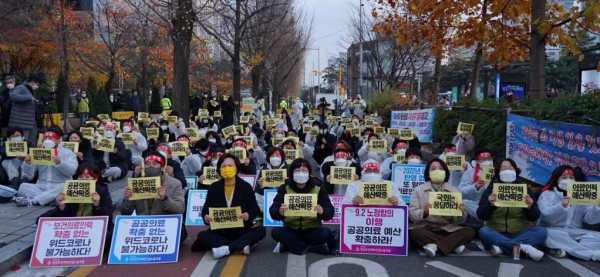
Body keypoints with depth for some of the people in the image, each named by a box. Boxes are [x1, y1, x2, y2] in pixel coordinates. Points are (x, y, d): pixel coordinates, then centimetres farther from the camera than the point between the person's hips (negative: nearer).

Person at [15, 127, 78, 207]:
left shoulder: (67, 152, 6)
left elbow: (72, 170, -11)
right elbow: (29, 175, 10)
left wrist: (60, 163, -27)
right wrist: (28, 164, -9)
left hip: (59, 187, -3)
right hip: (41, 187, 3)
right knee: (24, 186, -21)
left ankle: (32, 201, -33)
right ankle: (52, 199, -31)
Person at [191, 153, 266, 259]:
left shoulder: (245, 187, 0)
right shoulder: (213, 188, 5)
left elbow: (255, 209, -5)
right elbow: (206, 209, 1)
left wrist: (248, 215, -30)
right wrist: (205, 217, -25)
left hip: (242, 230, -1)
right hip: (220, 231, 1)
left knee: (261, 230, -27)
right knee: (202, 235, -25)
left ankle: (226, 249, -36)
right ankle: (240, 246, -31)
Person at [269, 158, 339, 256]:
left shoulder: (318, 188, -2)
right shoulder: (285, 188, -2)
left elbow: (330, 212, -9)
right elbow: (273, 212, -11)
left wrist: (322, 211, -33)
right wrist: (279, 212, -35)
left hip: (312, 230, -2)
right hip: (291, 230, 2)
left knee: (326, 232, -28)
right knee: (275, 232, -27)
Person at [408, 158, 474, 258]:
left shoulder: (454, 191, 10)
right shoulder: (419, 190, 5)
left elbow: (460, 221, 7)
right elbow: (412, 214, -4)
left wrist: (461, 213, -16)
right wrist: (424, 213, -25)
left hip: (448, 230, 2)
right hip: (426, 229, -2)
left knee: (469, 231, -22)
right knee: (414, 233, -33)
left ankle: (435, 245, -29)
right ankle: (453, 244, -25)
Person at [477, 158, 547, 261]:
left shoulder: (524, 189, 5)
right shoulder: (491, 189, 0)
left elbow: (534, 218, 0)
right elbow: (481, 216, -9)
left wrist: (530, 207, -22)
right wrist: (490, 204, -28)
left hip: (518, 234, 2)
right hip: (496, 234, -2)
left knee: (541, 231, -22)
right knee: (483, 231, -32)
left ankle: (501, 246, -30)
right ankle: (523, 247, -29)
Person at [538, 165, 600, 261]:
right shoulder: (547, 194, -1)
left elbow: (590, 219, 0)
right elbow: (546, 215, -19)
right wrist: (561, 206, -36)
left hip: (575, 234, 4)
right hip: (553, 231, -4)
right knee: (550, 233, -37)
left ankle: (560, 248, -30)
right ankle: (591, 254, -29)